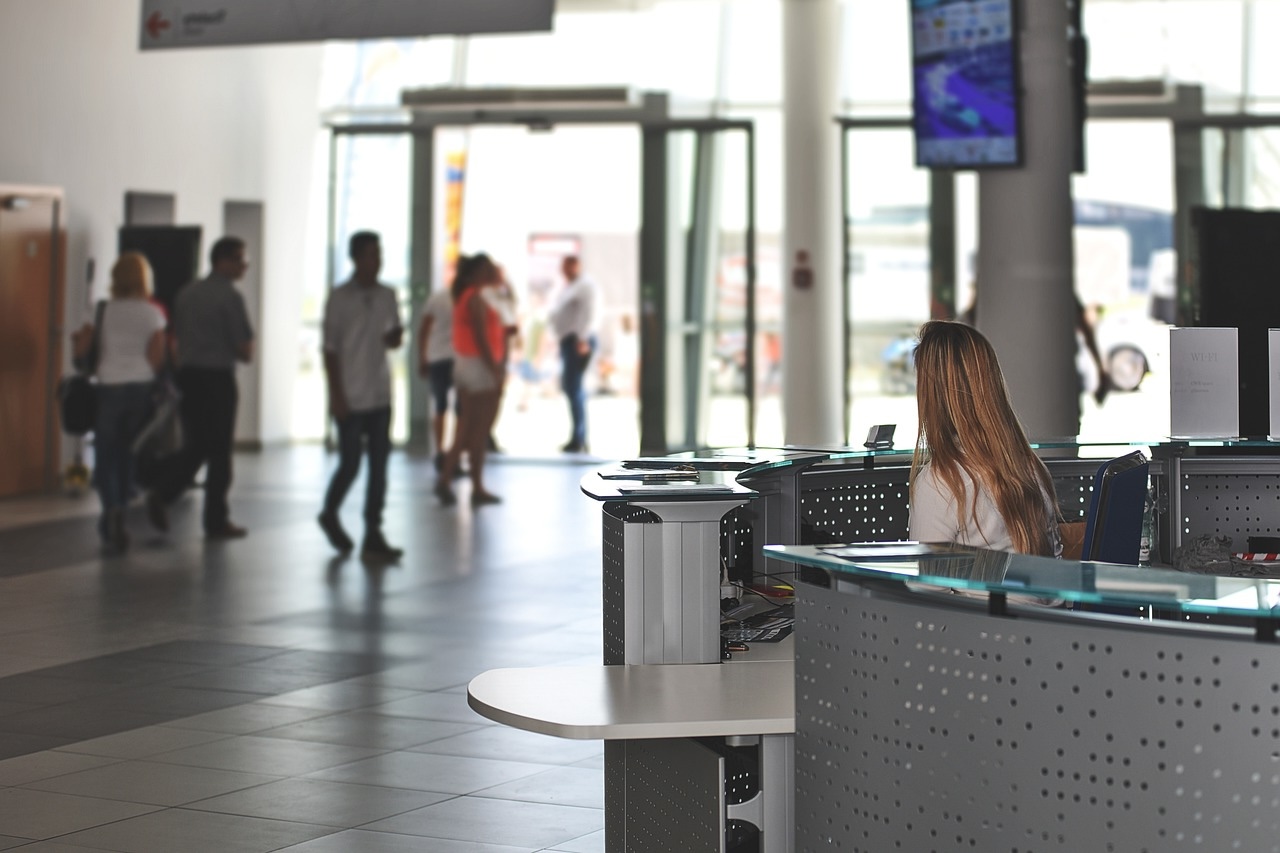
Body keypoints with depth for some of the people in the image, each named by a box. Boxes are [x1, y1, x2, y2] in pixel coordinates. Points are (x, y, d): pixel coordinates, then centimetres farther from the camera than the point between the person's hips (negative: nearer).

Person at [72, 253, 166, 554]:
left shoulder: (103, 311, -1)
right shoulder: (153, 314, 1)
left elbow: (82, 351, -4)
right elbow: (157, 359, -3)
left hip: (109, 388, -2)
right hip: (141, 388, 2)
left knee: (105, 457, 2)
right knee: (126, 453, 13)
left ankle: (112, 510, -21)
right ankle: (115, 525, 18)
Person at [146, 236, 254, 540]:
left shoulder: (187, 293, 10)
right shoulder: (230, 296, -12)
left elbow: (177, 340, 16)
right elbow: (245, 350, -13)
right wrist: (235, 350, 9)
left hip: (187, 376, 6)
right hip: (218, 378, -6)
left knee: (194, 446, 15)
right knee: (219, 451, 3)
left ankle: (162, 492, -7)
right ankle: (216, 521, 8)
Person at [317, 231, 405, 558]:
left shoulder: (387, 295, 8)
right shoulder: (340, 298, -6)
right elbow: (330, 350, -6)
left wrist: (395, 337, -6)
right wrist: (336, 395, -11)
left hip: (380, 396, 5)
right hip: (351, 398, -5)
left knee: (379, 465, 3)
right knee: (350, 464, -2)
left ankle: (373, 535, 7)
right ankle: (330, 514, 24)